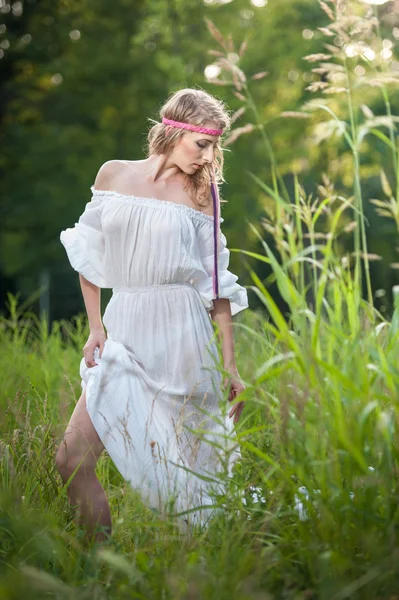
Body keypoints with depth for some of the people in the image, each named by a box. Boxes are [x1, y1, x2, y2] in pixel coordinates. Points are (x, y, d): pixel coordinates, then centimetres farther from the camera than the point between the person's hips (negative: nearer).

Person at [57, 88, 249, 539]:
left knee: (188, 467, 2)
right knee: (72, 460, -7)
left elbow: (217, 285, 3)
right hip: (125, 336, 2)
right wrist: (95, 328, 7)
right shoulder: (113, 174, 8)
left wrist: (229, 365, 1)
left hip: (181, 338, -2)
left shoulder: (200, 193, 3)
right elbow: (88, 253, 14)